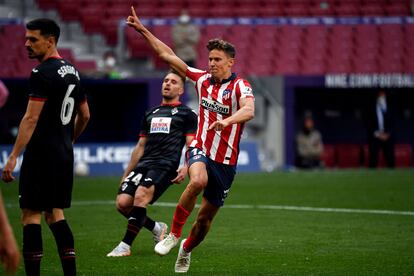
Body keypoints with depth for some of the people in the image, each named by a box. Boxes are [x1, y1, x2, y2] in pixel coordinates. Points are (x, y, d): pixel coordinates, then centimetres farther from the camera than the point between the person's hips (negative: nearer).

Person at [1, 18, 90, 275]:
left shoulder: (42, 73, -14)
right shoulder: (72, 72, 13)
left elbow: (31, 119, -19)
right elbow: (85, 115, 21)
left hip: (41, 153, -9)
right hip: (65, 155, 9)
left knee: (31, 214, -4)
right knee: (55, 213, 14)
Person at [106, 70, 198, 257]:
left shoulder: (186, 114, 9)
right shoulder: (151, 114, 26)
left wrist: (186, 168, -18)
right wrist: (127, 173, 24)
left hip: (165, 165, -6)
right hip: (143, 164, 6)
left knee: (140, 195, -29)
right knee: (122, 203, -11)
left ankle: (125, 245, -25)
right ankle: (157, 228, 14)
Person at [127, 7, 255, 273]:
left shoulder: (240, 86, -11)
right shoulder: (203, 79, 3)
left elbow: (249, 110, -33)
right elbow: (168, 55, 9)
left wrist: (227, 120, -52)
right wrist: (142, 30, 8)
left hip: (226, 161, -1)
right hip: (200, 150, 1)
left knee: (206, 217, 7)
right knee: (198, 181, -35)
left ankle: (187, 249, 39)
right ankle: (173, 234, -19)